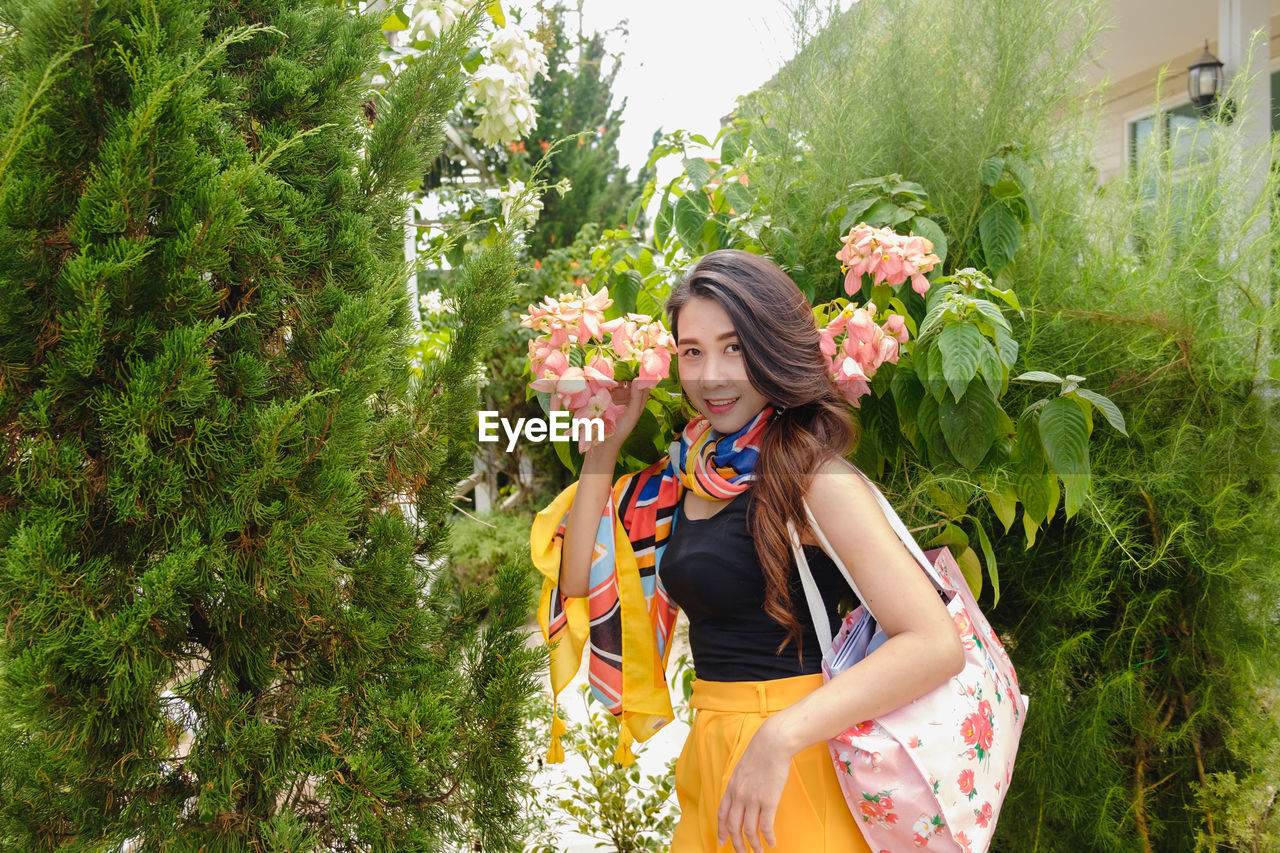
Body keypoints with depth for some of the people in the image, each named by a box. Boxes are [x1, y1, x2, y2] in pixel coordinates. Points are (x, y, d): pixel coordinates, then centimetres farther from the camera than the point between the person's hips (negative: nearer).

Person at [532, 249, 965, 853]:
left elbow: (937, 645, -25)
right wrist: (602, 448, -1)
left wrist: (780, 736, -30)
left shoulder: (810, 474, -18)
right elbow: (579, 581, 6)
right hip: (711, 750, 7)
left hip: (794, 759, -6)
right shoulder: (686, 471, 3)